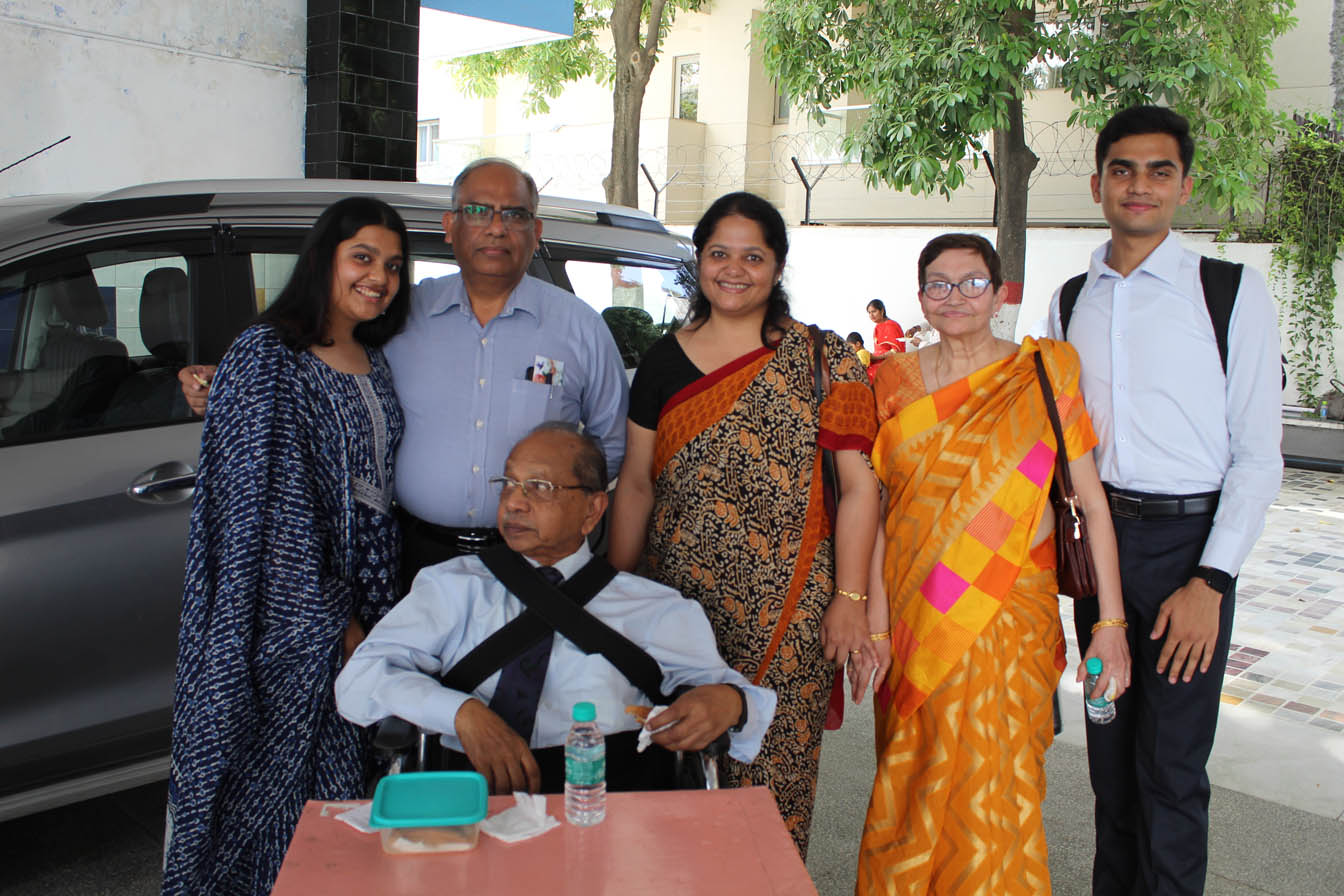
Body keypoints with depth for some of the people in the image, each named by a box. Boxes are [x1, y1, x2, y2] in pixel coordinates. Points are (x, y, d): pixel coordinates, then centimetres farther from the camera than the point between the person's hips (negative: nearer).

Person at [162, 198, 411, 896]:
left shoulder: (374, 364, 10)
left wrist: (371, 611, 10)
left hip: (356, 607, 6)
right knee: (277, 764, 4)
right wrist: (335, 617, -15)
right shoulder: (266, 358, -11)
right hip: (288, 611, -6)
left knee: (336, 761, 12)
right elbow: (272, 504, -16)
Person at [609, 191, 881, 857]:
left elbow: (858, 484, -1)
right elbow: (636, 484, 11)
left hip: (787, 608, -2)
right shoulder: (665, 360, 9)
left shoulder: (823, 361, 0)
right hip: (676, 597, 3)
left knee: (772, 772, 1)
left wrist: (850, 598, -7)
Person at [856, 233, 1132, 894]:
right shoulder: (895, 381, 5)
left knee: (991, 789, -1)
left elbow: (1092, 501, -5)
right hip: (913, 610, 3)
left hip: (1009, 609, -2)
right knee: (912, 784, 12)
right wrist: (875, 616, -4)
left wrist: (1110, 624, -10)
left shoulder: (1044, 372, -2)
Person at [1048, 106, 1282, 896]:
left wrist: (1209, 583, -13)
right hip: (1095, 536, 4)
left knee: (1171, 768, -1)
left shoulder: (1233, 291, -4)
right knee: (1109, 751, 14)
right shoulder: (1072, 302, 9)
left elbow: (1259, 455, -6)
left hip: (1187, 542, -4)